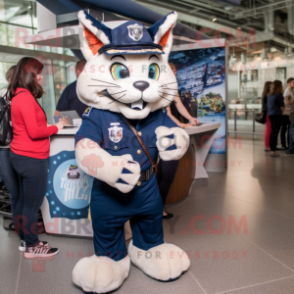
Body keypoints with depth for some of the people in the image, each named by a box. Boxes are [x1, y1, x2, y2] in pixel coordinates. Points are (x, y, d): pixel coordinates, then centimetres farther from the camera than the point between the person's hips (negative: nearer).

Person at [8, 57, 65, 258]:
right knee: (32, 204, 3)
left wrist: (49, 125, 2)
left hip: (22, 156, 10)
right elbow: (34, 132, -21)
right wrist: (55, 128, -8)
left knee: (23, 200, 18)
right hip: (32, 158, -10)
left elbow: (29, 126, 9)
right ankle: (32, 246, 17)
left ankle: (25, 239, 33)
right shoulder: (26, 97, -18)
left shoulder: (19, 95, 11)